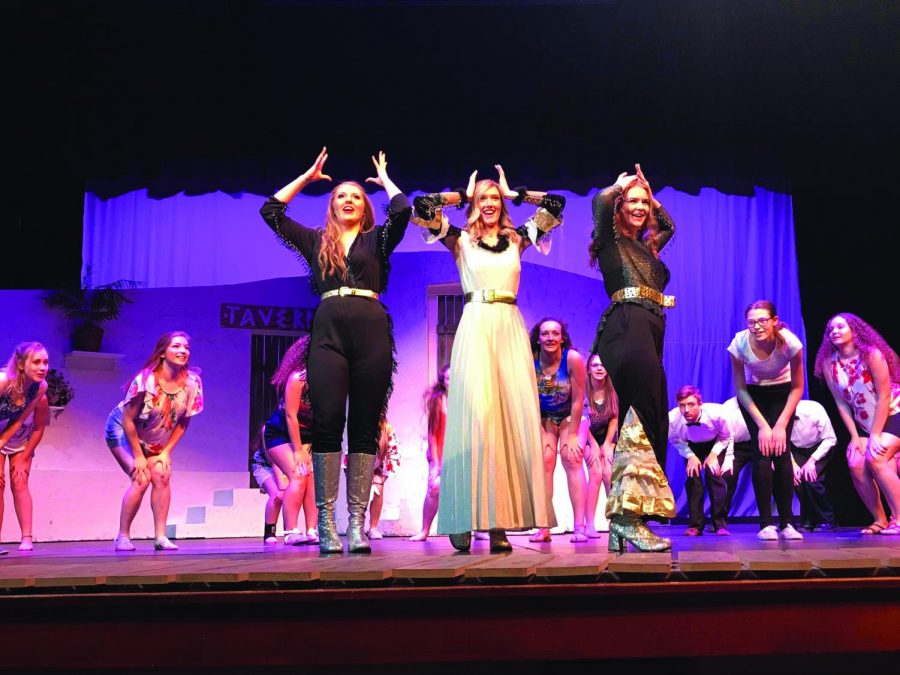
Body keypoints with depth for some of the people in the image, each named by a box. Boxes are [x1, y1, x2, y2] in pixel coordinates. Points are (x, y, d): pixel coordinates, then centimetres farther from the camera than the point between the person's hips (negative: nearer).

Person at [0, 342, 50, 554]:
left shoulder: (41, 388, -25)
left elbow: (38, 429, -16)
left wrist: (23, 459, -13)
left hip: (21, 441, 1)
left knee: (19, 482, -7)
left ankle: (27, 538, -11)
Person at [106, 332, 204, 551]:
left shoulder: (192, 383, -18)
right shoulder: (145, 379, -29)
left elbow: (183, 422, -6)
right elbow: (128, 420, -22)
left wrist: (166, 452, -11)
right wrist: (138, 456, -19)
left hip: (156, 439, 4)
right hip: (122, 430, -4)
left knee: (161, 475, -15)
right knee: (141, 478, -18)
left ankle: (160, 537, -7)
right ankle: (122, 537, -5)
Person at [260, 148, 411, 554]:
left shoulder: (376, 240, 16)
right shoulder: (315, 241, 19)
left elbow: (402, 210, -1)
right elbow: (270, 211, 17)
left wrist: (384, 179, 18)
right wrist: (307, 176, 23)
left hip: (371, 330, 0)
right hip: (328, 331, 1)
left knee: (364, 426, -2)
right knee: (327, 421, -9)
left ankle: (357, 522, 0)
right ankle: (325, 521, -5)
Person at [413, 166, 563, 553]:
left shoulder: (517, 239, 17)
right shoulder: (460, 240, 10)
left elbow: (555, 204, 22)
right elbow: (422, 206, 0)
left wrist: (514, 193, 23)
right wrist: (463, 195, 13)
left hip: (510, 328, 3)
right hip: (476, 327, -3)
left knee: (514, 416, -5)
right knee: (476, 415, -14)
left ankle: (500, 521, -2)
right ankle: (465, 519, -10)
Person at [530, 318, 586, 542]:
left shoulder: (573, 358, -26)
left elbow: (578, 400, -20)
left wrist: (572, 435, -17)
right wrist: (541, 436, -12)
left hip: (569, 416, -1)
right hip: (543, 418, 1)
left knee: (572, 460, -13)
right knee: (544, 462, -8)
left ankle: (579, 526, -16)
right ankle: (543, 528, -8)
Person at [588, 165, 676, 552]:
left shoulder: (646, 246, 29)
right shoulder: (611, 240, 8)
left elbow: (669, 225, 50)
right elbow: (600, 201, -11)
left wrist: (648, 191, 38)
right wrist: (621, 185, 10)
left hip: (648, 336, 8)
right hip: (627, 328, -8)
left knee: (640, 424, 2)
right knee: (642, 422, -18)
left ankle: (621, 524, 3)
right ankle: (629, 519, -21)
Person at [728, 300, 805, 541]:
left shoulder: (790, 342, -28)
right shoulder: (740, 344, -27)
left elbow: (797, 388, -14)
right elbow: (740, 389, -14)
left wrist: (781, 425, -19)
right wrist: (762, 425, -19)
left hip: (781, 393, 0)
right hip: (753, 395, 0)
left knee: (781, 451, -13)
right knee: (762, 451, -15)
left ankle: (786, 523, -4)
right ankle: (766, 523, -10)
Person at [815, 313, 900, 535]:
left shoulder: (871, 354, -21)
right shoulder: (829, 363, -8)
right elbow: (841, 403, -4)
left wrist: (875, 435, -20)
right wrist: (855, 437, -8)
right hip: (864, 423, 5)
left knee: (875, 458, -25)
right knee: (856, 464, -14)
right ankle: (880, 521, 1)